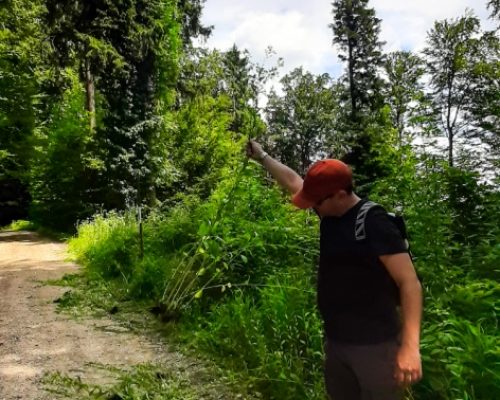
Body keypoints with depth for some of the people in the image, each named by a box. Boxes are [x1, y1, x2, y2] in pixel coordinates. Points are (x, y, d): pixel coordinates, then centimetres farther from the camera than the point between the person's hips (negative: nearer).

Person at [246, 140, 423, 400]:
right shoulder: (330, 213, 3)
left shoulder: (374, 223, -20)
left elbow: (410, 283, -22)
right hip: (336, 341, 8)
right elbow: (293, 182, 17)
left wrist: (410, 346, -28)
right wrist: (262, 157, 25)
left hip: (374, 345, -8)